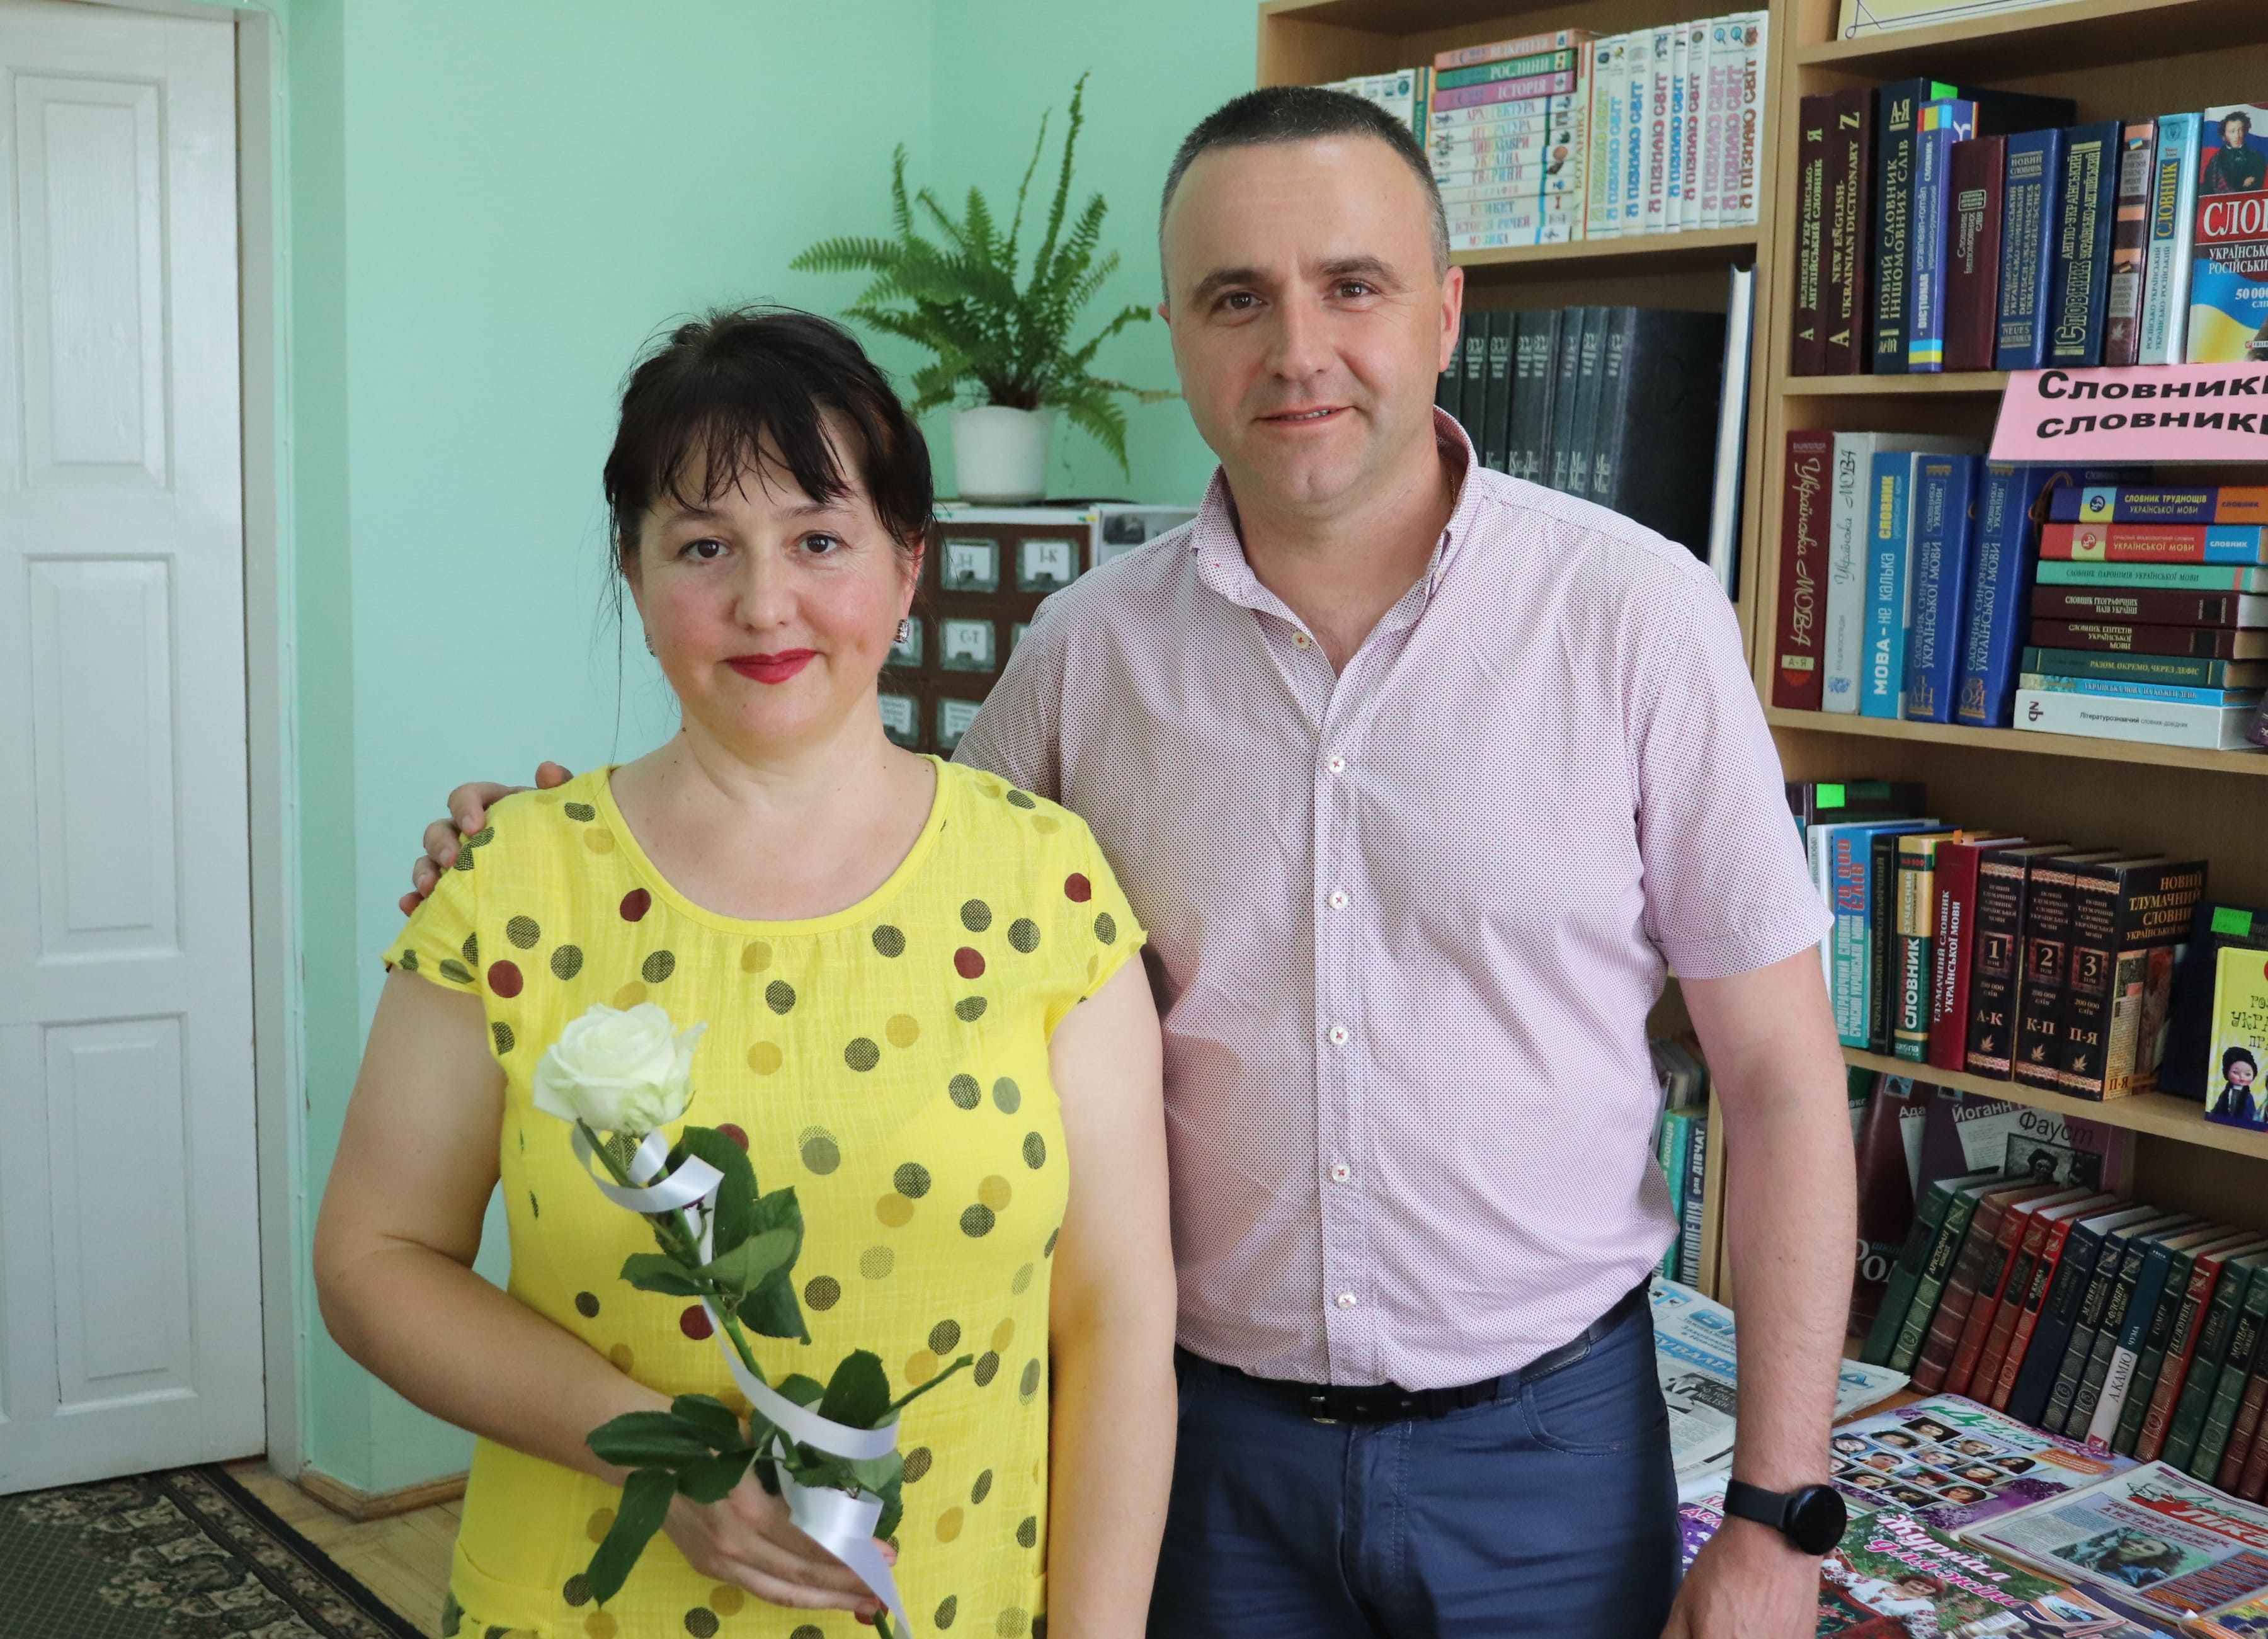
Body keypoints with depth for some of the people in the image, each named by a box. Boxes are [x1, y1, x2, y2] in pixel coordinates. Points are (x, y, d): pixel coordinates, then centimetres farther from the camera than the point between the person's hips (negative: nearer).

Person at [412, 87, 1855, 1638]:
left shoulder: (1634, 611, -10)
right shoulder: (1089, 645, -3)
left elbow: (1781, 1082, -7)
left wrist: (1779, 1511, -9)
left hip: (1541, 1438, -1)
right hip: (1204, 1428, 2)